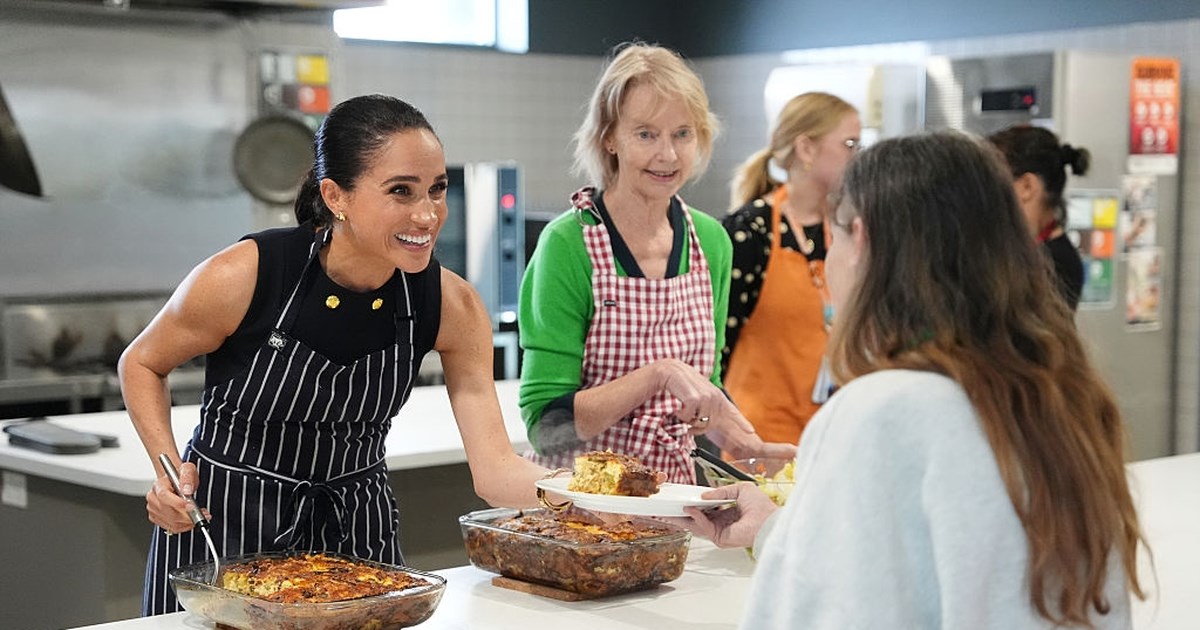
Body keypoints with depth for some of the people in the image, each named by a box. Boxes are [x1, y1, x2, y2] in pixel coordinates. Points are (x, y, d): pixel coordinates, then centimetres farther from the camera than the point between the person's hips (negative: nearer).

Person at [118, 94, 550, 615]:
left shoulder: (451, 305, -14)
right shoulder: (244, 276, -23)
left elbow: (495, 469, -17)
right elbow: (141, 364, -4)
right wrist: (170, 470, -18)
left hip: (353, 531, 3)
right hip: (223, 530, -3)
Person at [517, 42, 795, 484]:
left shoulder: (710, 241, 5)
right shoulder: (568, 244, -12)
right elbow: (547, 422, -14)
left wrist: (750, 447, 1)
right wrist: (660, 373, -23)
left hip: (674, 485, 4)